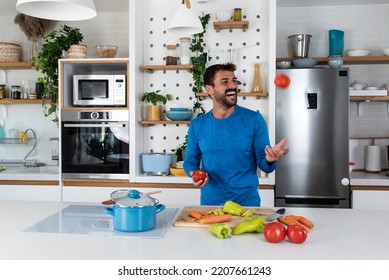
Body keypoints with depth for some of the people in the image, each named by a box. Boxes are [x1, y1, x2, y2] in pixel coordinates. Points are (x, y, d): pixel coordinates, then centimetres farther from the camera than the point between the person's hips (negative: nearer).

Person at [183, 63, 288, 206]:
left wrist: (270, 160, -28)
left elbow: (265, 166, -6)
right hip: (210, 201, 2)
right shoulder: (197, 125, -2)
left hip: (247, 201, -1)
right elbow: (190, 161, 8)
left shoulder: (254, 119, -8)